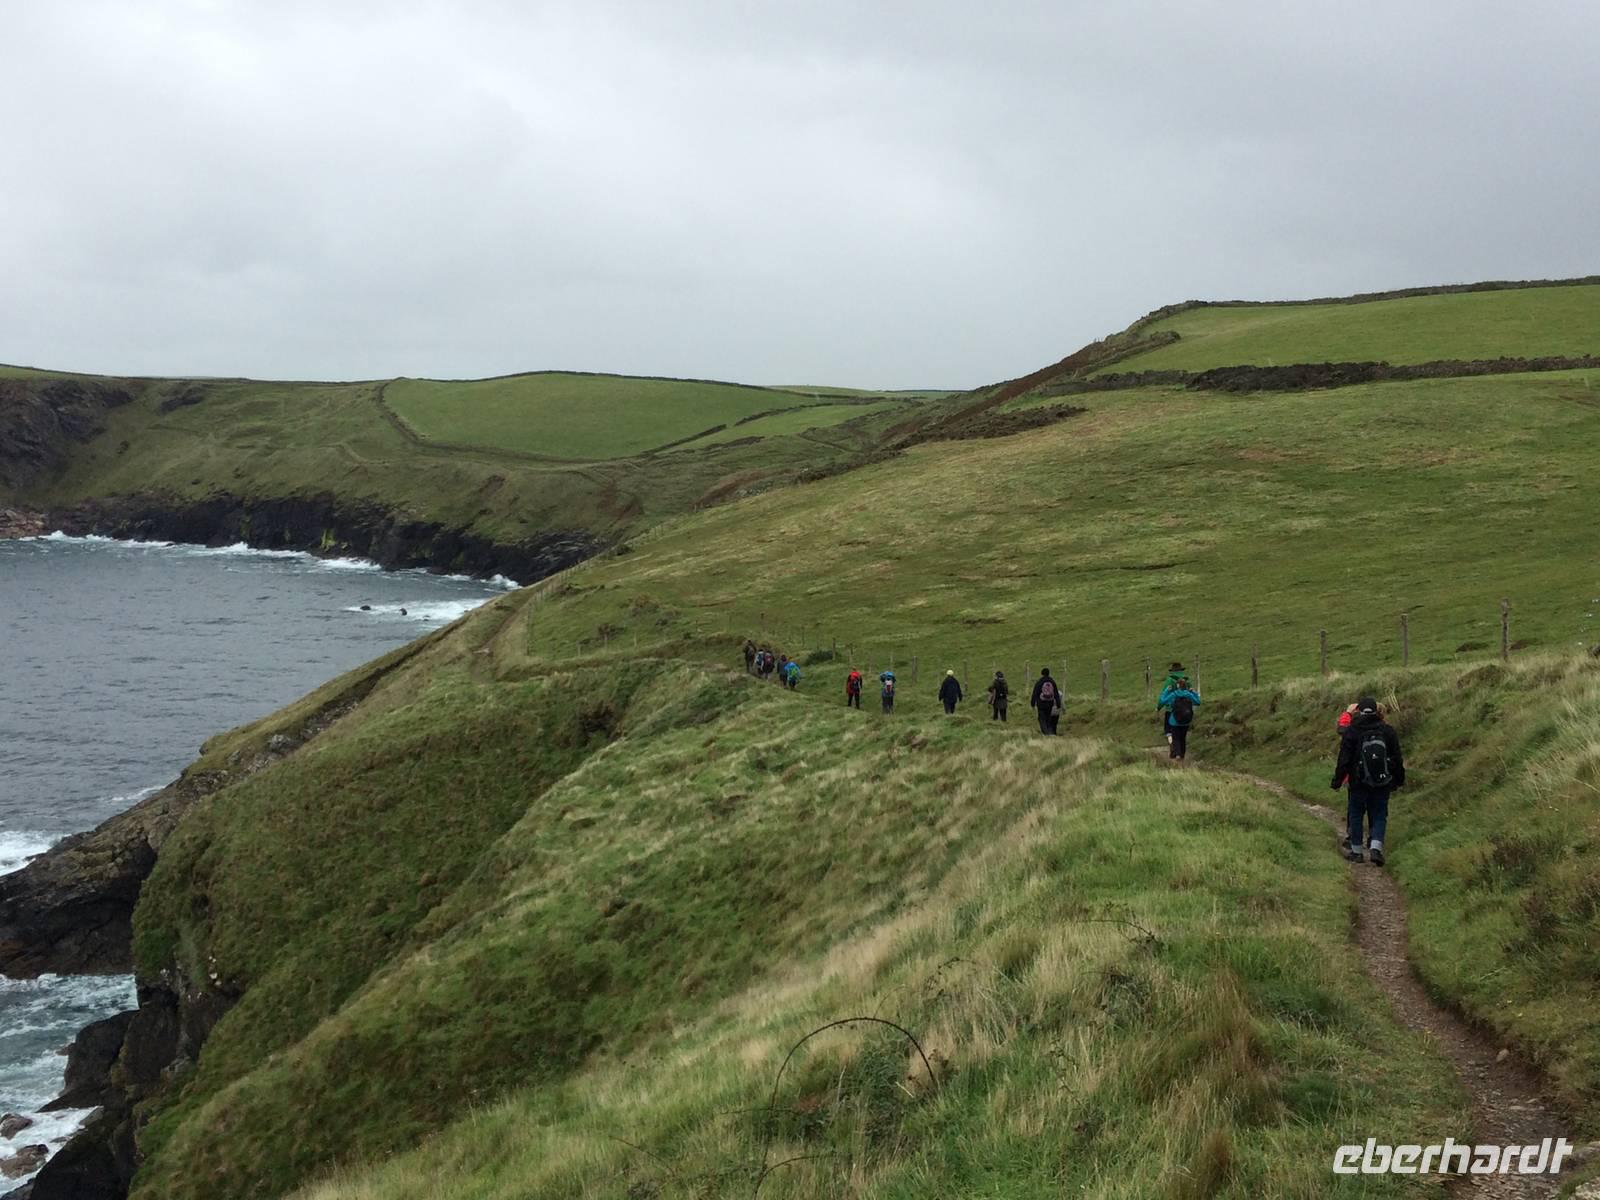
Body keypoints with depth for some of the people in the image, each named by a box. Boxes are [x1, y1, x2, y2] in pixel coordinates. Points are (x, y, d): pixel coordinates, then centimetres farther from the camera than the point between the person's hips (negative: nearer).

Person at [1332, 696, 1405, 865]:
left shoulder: (1351, 732, -7)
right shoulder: (1388, 730, 1)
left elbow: (1343, 760, -7)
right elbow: (1397, 758, 7)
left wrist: (1337, 781, 0)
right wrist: (1399, 779, 17)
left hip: (1359, 783, -2)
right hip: (1382, 782, 2)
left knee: (1355, 815, 11)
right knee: (1379, 815, 7)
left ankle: (1356, 851, 16)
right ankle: (1376, 848, -13)